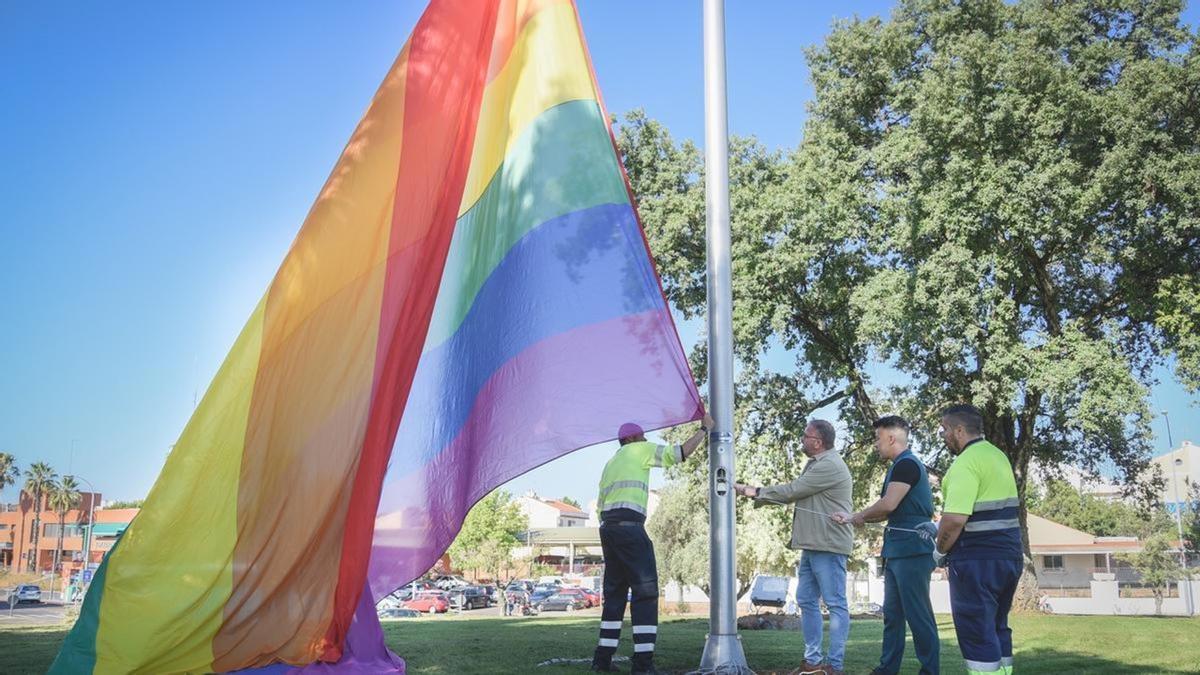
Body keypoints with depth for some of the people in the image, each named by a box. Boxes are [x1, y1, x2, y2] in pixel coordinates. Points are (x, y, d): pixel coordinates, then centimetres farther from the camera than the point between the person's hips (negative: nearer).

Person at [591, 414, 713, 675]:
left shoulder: (610, 464, 26)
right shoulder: (639, 450, 4)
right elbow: (680, 453, -2)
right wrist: (704, 429, 10)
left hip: (607, 526, 8)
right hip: (629, 525, -8)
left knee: (615, 593, 12)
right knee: (645, 592, -7)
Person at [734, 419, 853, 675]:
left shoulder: (829, 466, -15)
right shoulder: (815, 464, 19)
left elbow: (792, 491, -14)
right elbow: (794, 494, 18)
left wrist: (757, 492, -4)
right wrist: (758, 494, 8)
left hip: (828, 545, -10)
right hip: (812, 545, 11)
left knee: (836, 604, -4)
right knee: (806, 602, 10)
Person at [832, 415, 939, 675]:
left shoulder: (907, 464, -13)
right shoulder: (899, 466, 18)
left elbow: (888, 505, -21)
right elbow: (889, 512, 21)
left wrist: (860, 516, -5)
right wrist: (851, 518, 19)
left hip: (912, 549, -10)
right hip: (898, 551, 10)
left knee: (918, 614, -5)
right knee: (892, 613, 13)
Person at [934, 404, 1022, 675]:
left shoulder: (966, 462, -17)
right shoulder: (998, 455, 13)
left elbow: (955, 520, -25)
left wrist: (940, 551, -7)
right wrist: (940, 527, 23)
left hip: (977, 559, -9)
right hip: (1008, 554, 9)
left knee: (977, 632, -2)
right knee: (997, 628, 18)